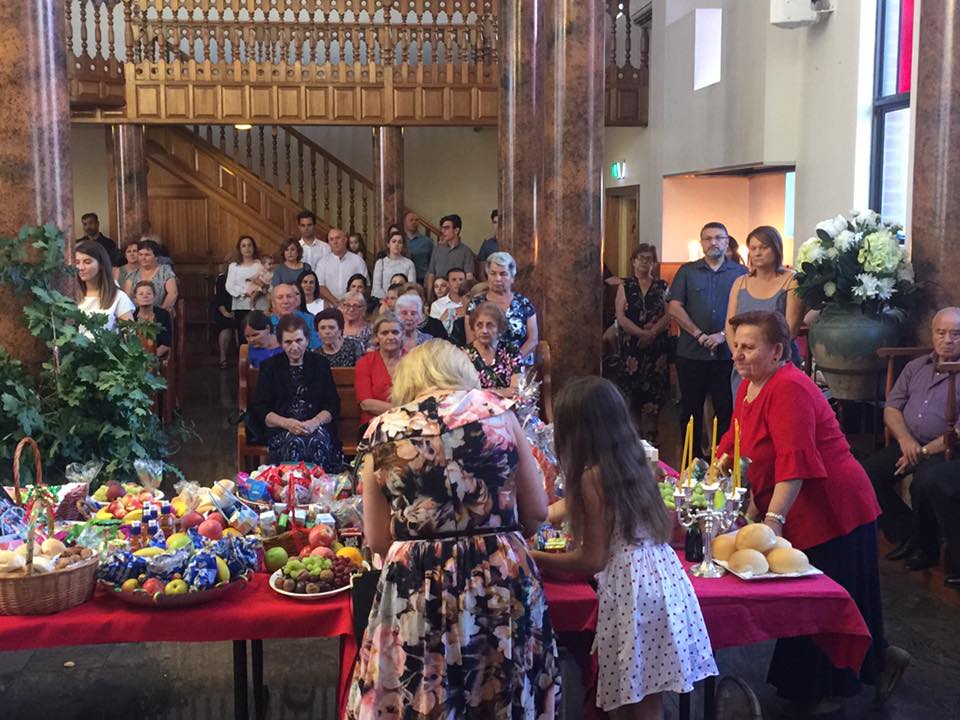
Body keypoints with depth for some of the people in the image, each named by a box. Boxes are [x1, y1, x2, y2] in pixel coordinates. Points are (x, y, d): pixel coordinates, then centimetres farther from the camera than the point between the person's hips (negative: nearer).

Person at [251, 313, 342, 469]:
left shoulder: (320, 363, 14)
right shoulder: (270, 367, 13)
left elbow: (333, 405, 8)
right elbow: (260, 409, 5)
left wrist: (314, 423, -12)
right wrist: (287, 423, -13)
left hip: (317, 426, 1)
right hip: (281, 430, 0)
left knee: (318, 441, -33)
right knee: (294, 442, -33)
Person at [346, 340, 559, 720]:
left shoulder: (381, 431, 3)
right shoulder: (497, 410, 3)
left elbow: (377, 540, 7)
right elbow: (536, 511, 6)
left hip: (417, 589, 0)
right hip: (503, 580, 1)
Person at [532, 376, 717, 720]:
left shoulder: (593, 476, -14)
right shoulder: (633, 459, 10)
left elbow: (592, 561, -13)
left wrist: (532, 558, -2)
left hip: (630, 588, -8)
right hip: (662, 577, 8)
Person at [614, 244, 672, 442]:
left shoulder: (662, 287, 9)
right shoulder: (625, 286, 7)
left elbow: (668, 315, -1)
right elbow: (621, 317, -3)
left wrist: (651, 333, -17)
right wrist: (641, 333, -16)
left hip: (657, 347, 1)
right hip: (631, 348, 0)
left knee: (653, 396, -1)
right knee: (631, 396, -2)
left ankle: (650, 439, 5)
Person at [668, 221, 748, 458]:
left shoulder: (740, 273, 6)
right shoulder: (687, 271, 8)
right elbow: (675, 308, 0)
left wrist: (723, 335, -13)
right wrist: (699, 335, -9)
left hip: (727, 353, -1)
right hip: (691, 352, 1)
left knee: (727, 410, 1)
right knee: (691, 409, 7)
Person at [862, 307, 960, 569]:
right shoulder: (916, 367, 17)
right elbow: (891, 408, 12)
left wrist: (924, 451, -15)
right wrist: (905, 440, -7)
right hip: (907, 444, 6)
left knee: (923, 484, -34)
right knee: (865, 474, -15)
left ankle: (926, 548, -7)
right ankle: (906, 535, 0)